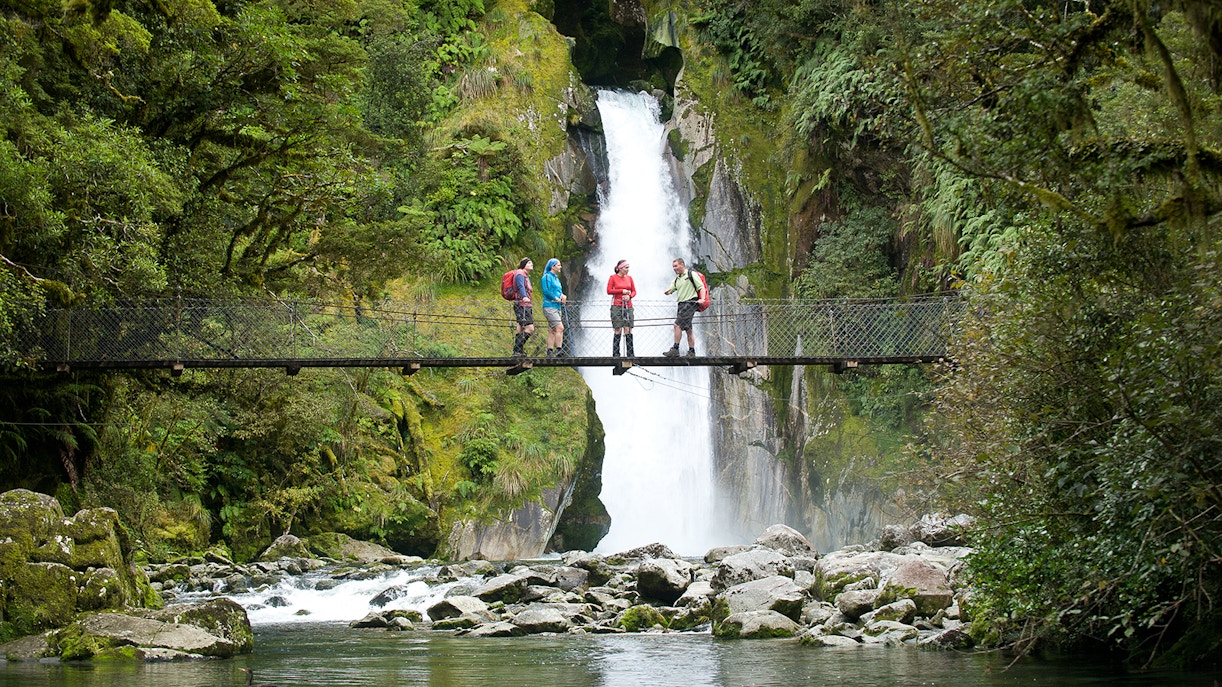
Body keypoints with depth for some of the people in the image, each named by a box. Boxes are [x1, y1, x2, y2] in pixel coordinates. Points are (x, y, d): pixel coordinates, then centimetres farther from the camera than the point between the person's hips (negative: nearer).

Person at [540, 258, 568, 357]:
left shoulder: (556, 278, 21)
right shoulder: (547, 277, -6)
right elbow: (546, 291, -16)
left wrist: (562, 295, -1)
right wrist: (556, 298, -13)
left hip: (557, 307, 9)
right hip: (550, 307, -9)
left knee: (552, 330, 7)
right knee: (559, 327, -19)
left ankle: (550, 352, 8)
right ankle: (559, 350, -22)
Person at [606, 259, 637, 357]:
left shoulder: (629, 278, 12)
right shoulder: (613, 277, 0)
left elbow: (634, 291, 13)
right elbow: (609, 290, -6)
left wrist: (629, 296, -8)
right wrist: (622, 291, -10)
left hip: (628, 306, 4)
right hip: (617, 306, -4)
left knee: (628, 330, -2)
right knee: (618, 330, -5)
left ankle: (630, 353, 2)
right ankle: (615, 354, 0)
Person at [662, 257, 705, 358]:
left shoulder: (691, 275, 0)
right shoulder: (676, 280, 22)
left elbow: (701, 287, -5)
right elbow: (670, 289, 15)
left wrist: (702, 299, -19)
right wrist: (668, 292, -9)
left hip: (690, 303, -8)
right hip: (682, 304, 8)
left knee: (678, 325, -17)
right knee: (687, 329, 7)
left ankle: (675, 349, -16)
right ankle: (692, 352, 10)